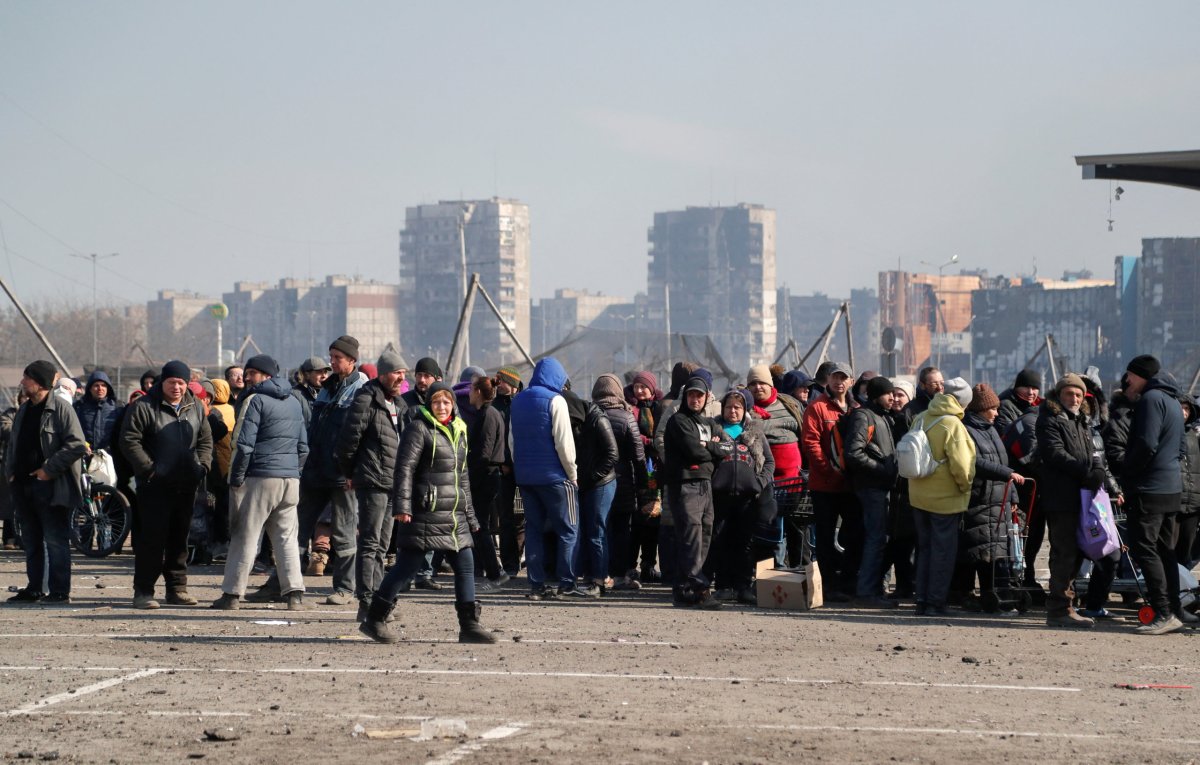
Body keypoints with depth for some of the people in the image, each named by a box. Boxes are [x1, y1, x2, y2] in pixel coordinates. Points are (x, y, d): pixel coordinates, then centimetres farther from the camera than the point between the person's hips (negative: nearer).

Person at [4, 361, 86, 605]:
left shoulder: (60, 409, -10)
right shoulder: (24, 410, 15)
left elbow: (77, 445, -16)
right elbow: (13, 445, 25)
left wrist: (49, 469, -17)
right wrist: (10, 471, 9)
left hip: (50, 487, -8)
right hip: (24, 485, 8)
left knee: (55, 540, -5)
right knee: (31, 541, 13)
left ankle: (59, 592, -2)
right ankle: (34, 589, 20)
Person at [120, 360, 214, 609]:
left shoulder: (195, 408, 13)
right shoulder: (143, 407, -5)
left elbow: (206, 440, 20)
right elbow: (129, 441, -10)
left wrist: (202, 466, 3)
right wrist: (149, 469, -15)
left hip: (186, 486, 6)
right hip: (155, 486, -6)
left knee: (180, 539, 11)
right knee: (152, 539, -8)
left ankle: (177, 588, 18)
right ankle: (143, 591, -4)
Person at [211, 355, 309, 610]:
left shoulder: (256, 400, -6)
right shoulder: (294, 403, 17)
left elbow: (244, 444, -12)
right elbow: (303, 447, 21)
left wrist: (235, 479, -7)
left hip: (259, 477, -6)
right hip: (290, 479, 6)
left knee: (245, 537, -2)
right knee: (286, 537, 9)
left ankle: (232, 594, -1)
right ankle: (295, 593, 2)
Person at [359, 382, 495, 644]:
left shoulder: (458, 432, 18)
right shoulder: (419, 428, -5)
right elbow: (405, 467, -13)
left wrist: (470, 516, 24)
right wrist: (402, 504, -22)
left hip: (454, 516, 7)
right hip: (425, 513, -7)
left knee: (465, 566, 3)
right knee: (408, 565, -5)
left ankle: (469, 625, 7)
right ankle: (374, 620, 3)